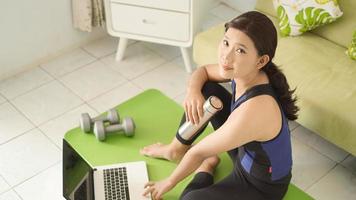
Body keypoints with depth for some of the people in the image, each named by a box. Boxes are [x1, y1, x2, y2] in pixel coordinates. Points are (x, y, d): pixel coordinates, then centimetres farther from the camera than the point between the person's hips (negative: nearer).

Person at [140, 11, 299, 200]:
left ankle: (206, 167, 4)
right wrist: (193, 90, -19)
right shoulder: (244, 73, -17)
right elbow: (202, 71, 4)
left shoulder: (253, 111, -40)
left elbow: (198, 151, -25)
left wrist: (168, 183, -10)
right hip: (245, 153, 7)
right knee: (205, 90, -1)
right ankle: (177, 150, 19)